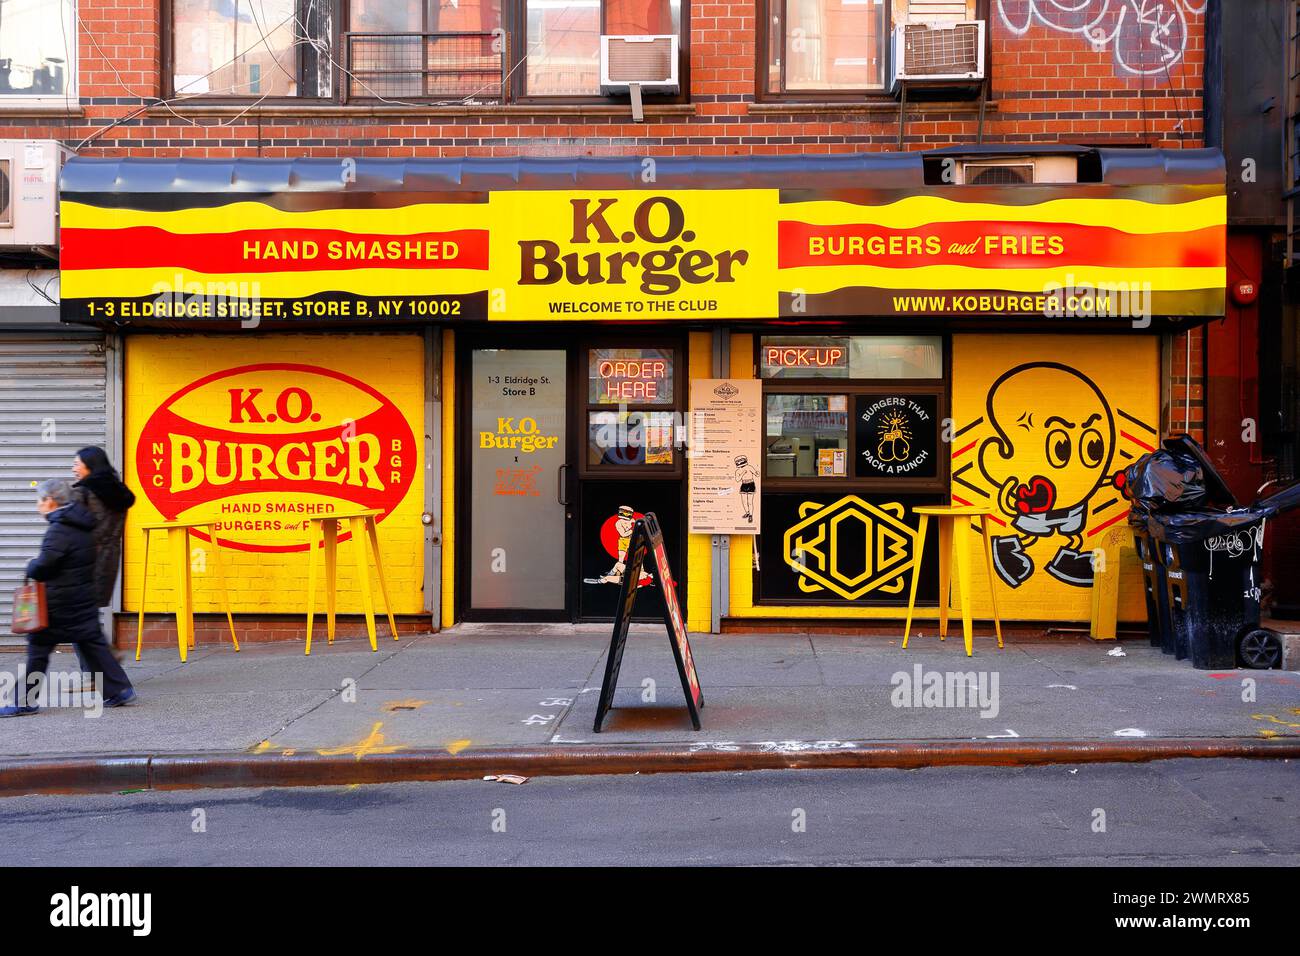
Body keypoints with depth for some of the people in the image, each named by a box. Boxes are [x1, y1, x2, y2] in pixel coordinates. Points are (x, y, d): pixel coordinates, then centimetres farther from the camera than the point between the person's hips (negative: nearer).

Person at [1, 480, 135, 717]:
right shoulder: (83, 526, 10)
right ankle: (120, 689, 10)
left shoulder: (60, 530, -18)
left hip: (60, 604, -9)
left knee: (38, 646, 0)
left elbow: (43, 565, -25)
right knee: (91, 643, 12)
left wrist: (31, 566, -4)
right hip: (84, 600, 9)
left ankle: (26, 701, 5)